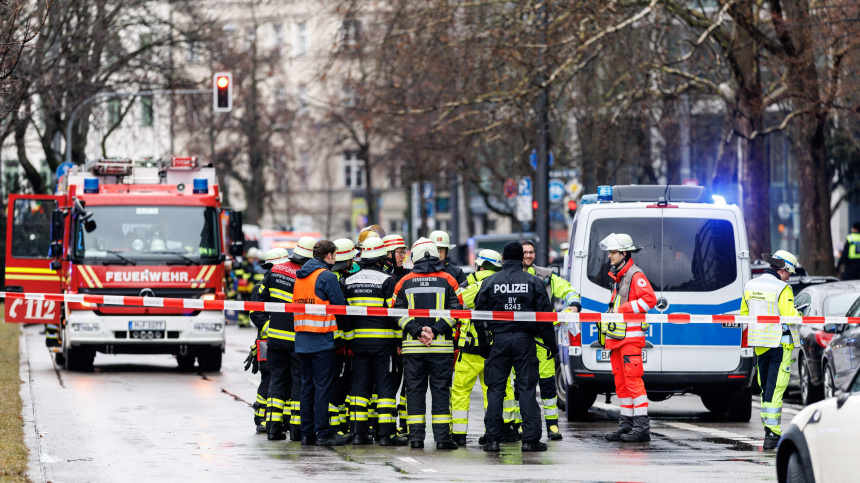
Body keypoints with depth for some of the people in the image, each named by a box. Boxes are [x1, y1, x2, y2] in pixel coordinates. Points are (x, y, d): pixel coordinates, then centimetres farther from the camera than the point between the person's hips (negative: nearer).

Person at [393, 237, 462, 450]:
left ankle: (416, 436, 4)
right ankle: (442, 436, 0)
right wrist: (435, 330, -9)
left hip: (413, 346, 1)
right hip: (442, 346, -1)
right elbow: (455, 310, -6)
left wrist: (417, 331, -8)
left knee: (414, 390, 7)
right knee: (441, 389, 3)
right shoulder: (448, 280, 2)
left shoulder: (405, 282, 4)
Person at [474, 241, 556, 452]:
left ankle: (493, 439, 2)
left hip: (499, 339, 0)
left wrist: (482, 338, 18)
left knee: (495, 389, 4)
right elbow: (545, 314, 2)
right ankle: (530, 439, -2)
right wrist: (551, 343, 8)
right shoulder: (533, 282, 2)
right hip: (525, 339, 0)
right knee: (527, 388, 1)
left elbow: (479, 312, 5)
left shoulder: (489, 282, 3)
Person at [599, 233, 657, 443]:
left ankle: (642, 427, -13)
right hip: (616, 337, 10)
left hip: (631, 337, -10)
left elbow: (650, 299, -22)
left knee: (633, 379, -12)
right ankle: (626, 424, 15)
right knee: (621, 382, 10)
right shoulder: (617, 277, 19)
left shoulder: (635, 275, -11)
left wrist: (623, 309, -21)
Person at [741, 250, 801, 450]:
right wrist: (799, 315, 2)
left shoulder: (749, 286, 9)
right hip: (780, 343, -6)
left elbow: (744, 313, 16)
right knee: (775, 389, -6)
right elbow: (789, 315, -18)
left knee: (766, 388, 16)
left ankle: (768, 427, 20)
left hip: (759, 344, 6)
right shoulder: (782, 289, -14)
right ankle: (772, 433, -10)